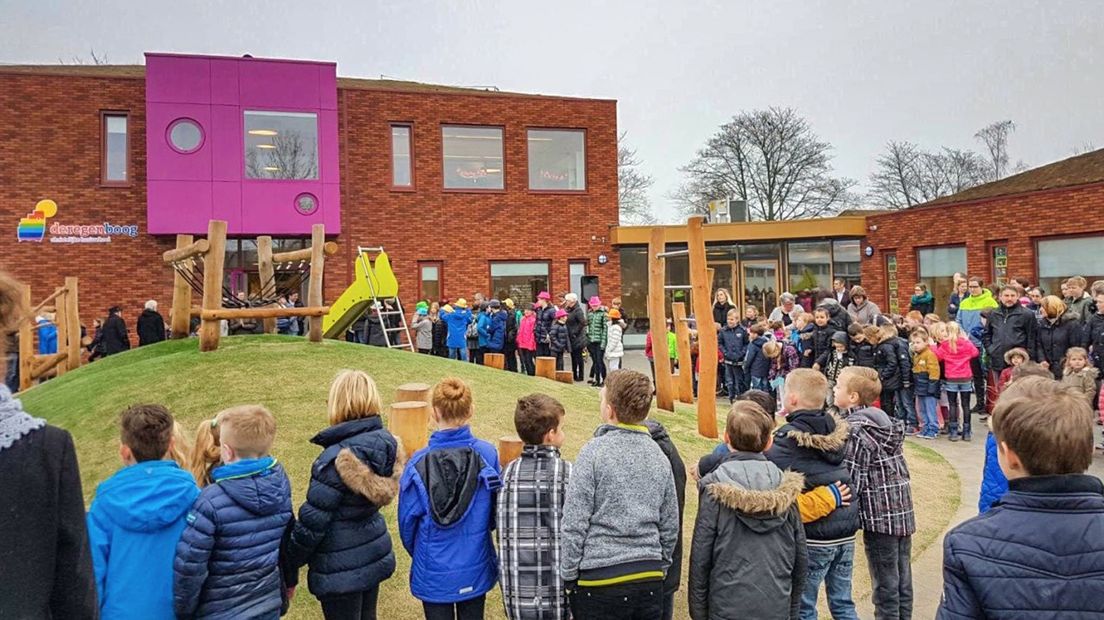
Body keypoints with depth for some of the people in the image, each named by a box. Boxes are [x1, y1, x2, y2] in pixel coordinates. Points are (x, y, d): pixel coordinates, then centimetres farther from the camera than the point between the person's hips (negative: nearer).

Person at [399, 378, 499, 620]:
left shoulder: (418, 463, -17)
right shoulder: (487, 454, -15)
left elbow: (407, 520, -6)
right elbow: (498, 511, -4)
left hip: (433, 572, -1)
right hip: (475, 569, 1)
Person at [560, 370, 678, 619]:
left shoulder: (594, 452, -12)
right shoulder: (659, 456, 3)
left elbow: (574, 525, -12)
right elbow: (670, 526, 10)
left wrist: (567, 576, -2)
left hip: (599, 581, -5)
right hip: (650, 580, 5)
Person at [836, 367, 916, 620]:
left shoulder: (854, 429, -16)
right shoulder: (884, 419, 6)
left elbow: (851, 480, -19)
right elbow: (897, 467, 12)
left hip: (879, 516, -7)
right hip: (903, 512, 7)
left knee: (886, 585, 4)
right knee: (903, 580, 17)